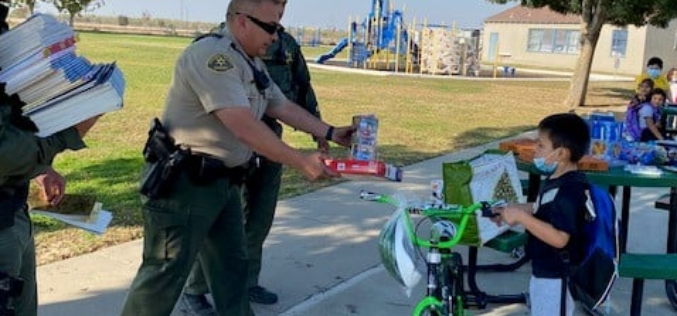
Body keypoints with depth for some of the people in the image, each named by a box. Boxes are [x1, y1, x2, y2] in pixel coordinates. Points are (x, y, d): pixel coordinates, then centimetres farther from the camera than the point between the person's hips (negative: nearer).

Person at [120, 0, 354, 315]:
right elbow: (244, 126, -27)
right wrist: (301, 162, -25)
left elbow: (283, 107, 19)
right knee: (166, 271, -2)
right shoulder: (211, 55, -21)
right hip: (184, 180, -10)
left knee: (231, 264, 18)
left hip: (223, 180, 10)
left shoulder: (253, 64, 12)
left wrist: (330, 133, 11)